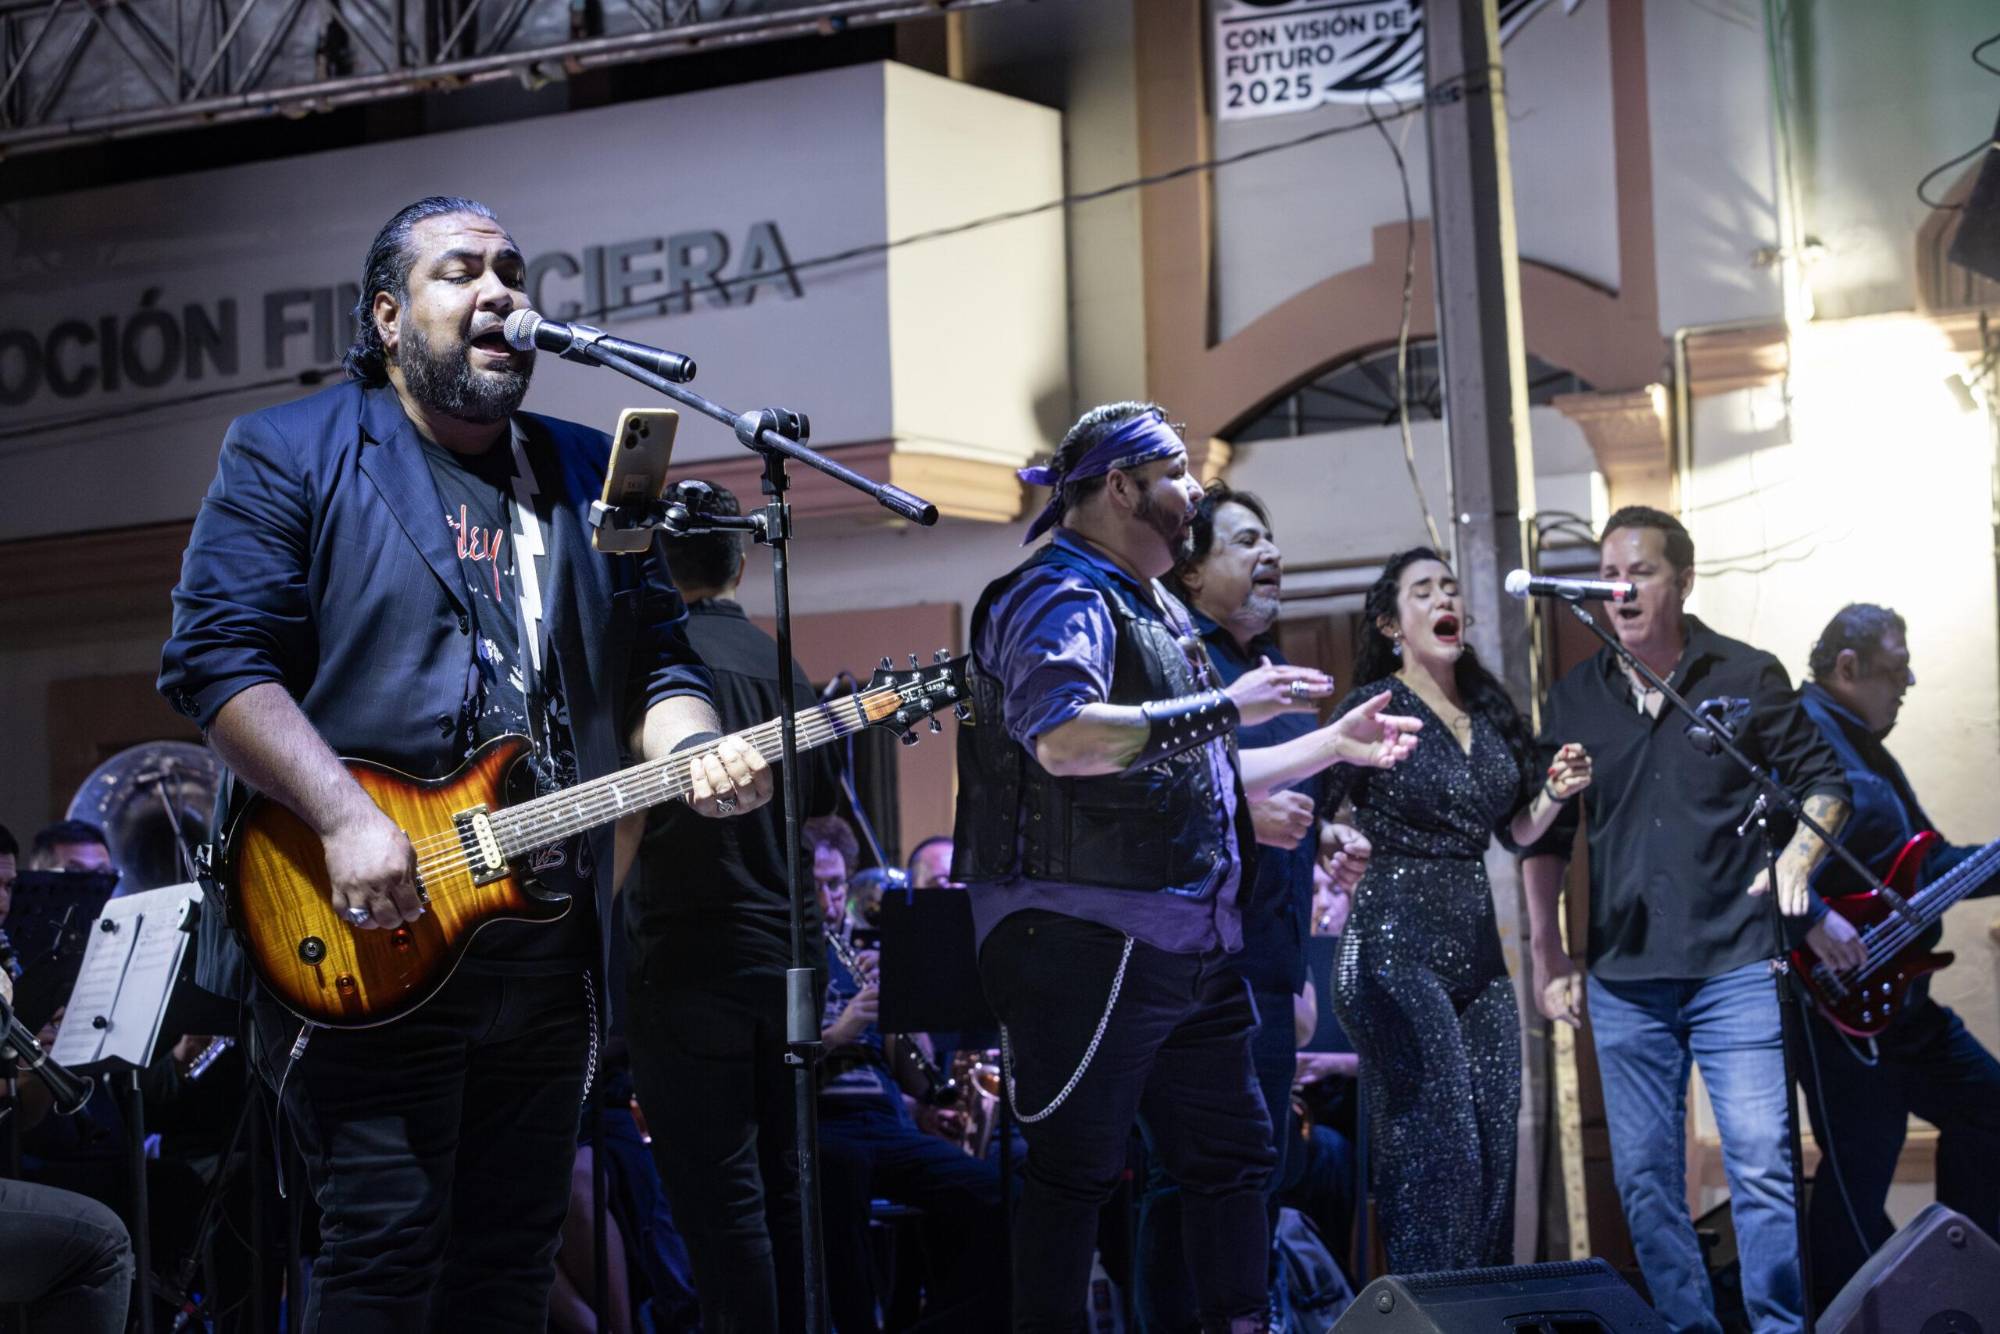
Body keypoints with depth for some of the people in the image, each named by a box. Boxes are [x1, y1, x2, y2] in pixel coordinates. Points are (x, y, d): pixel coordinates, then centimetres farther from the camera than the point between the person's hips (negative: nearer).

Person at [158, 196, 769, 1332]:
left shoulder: (595, 476, 16)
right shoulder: (291, 458, -1)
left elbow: (659, 662, 17)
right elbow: (217, 656, -10)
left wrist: (694, 752, -6)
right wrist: (346, 818, -21)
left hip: (550, 943, 6)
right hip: (371, 939, -6)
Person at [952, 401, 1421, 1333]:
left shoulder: (1155, 614, 22)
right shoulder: (1061, 599, -11)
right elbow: (1064, 739, -31)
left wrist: (1334, 746, 28)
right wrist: (1226, 707, -26)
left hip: (1190, 945, 10)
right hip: (1088, 937, -10)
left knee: (1231, 1152, 13)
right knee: (1076, 1168, -4)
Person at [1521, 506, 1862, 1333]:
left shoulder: (1747, 676, 1)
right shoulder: (1575, 697, 8)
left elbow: (1823, 781, 8)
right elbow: (1545, 832, 14)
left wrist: (1796, 860, -10)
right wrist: (1547, 958, 10)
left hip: (1734, 967, -3)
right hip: (1622, 978, 3)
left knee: (1761, 1165, -8)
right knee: (1644, 1178, 5)